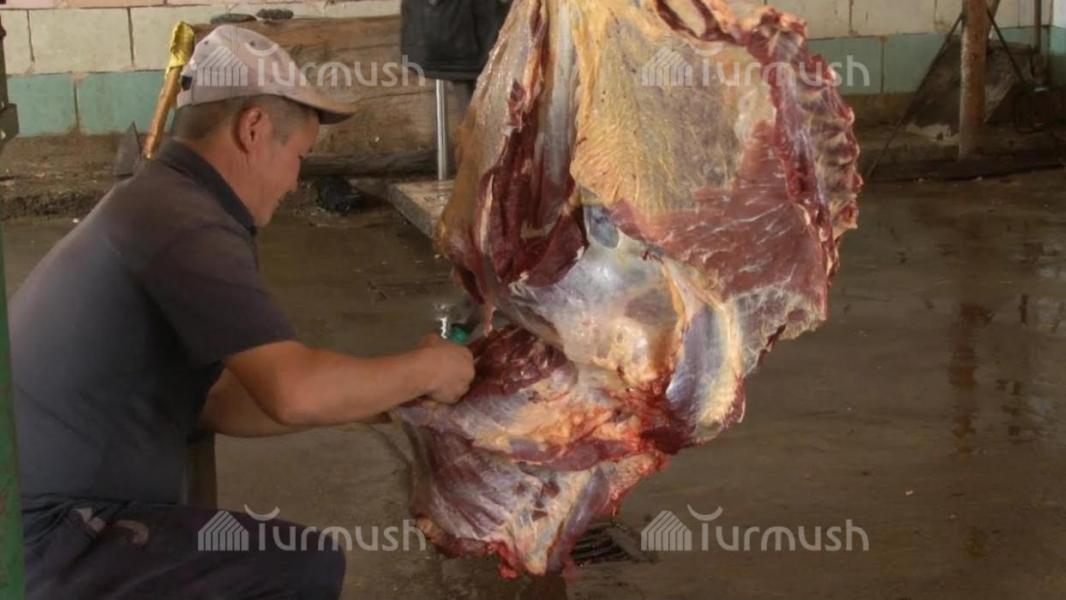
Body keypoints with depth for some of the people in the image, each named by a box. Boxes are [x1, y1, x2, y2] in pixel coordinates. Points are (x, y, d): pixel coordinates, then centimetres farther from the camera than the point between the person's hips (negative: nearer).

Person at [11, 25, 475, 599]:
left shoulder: (159, 205, 14)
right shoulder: (185, 223, -19)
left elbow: (212, 399, 16)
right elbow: (296, 392, -28)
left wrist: (374, 396, 14)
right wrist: (425, 370, -10)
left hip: (41, 516, 10)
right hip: (41, 540, -10)